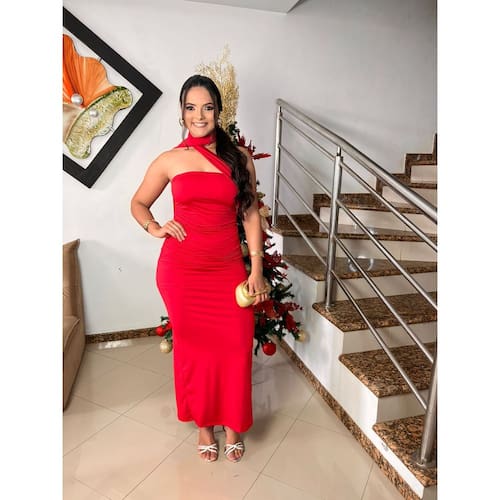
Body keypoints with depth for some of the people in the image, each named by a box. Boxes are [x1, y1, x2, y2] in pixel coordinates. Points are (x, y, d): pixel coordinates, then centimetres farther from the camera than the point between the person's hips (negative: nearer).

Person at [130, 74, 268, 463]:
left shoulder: (240, 158, 2)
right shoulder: (170, 161, 1)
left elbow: (250, 214, 3)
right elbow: (138, 203, 14)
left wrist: (257, 270, -1)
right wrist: (154, 228, -7)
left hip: (228, 268, 1)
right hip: (181, 269, 0)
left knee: (235, 347, 5)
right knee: (193, 347, 11)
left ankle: (233, 425, 31)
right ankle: (204, 424, 35)